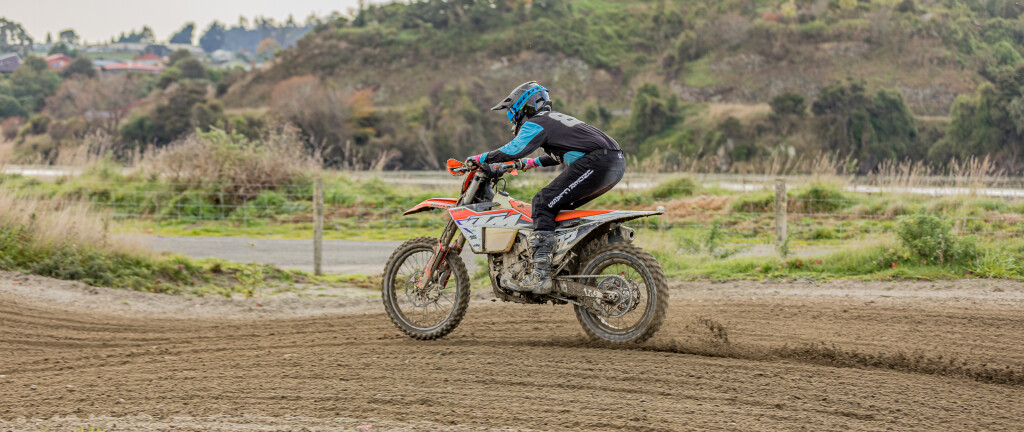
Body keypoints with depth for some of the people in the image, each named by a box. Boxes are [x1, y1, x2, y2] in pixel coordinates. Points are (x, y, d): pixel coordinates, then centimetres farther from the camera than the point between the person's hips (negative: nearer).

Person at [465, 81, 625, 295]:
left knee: (544, 203, -8)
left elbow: (515, 149, -15)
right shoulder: (555, 118, 31)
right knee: (560, 205, 22)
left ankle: (540, 276, -19)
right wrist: (532, 163, 54)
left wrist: (481, 159, -5)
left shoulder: (535, 123, 3)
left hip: (596, 163, -9)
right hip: (617, 163, 9)